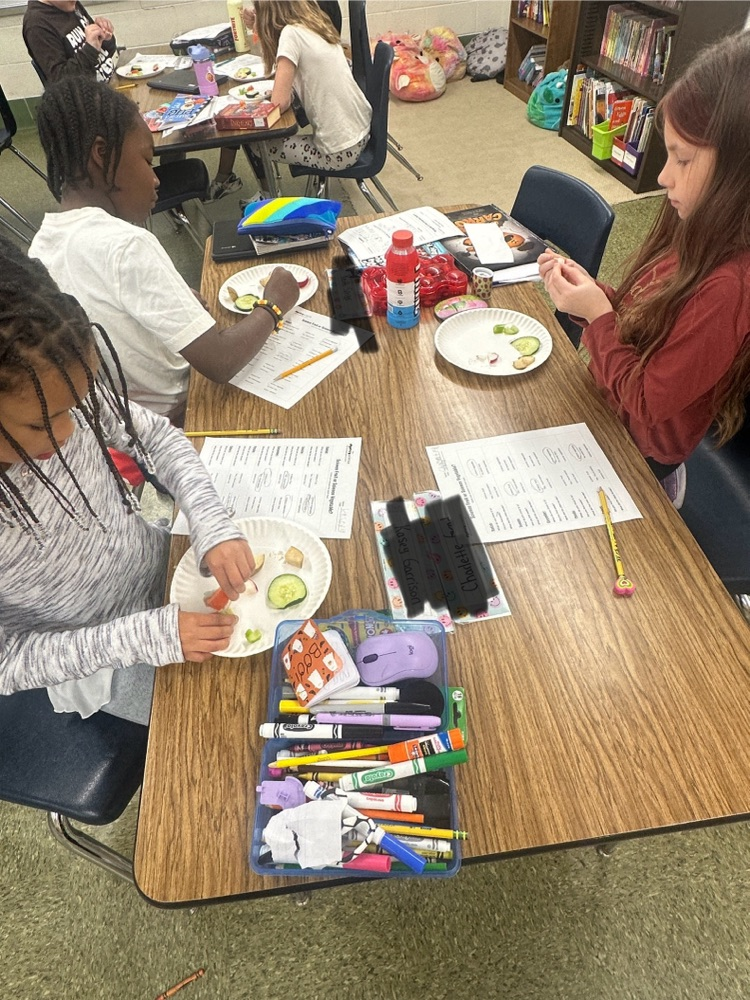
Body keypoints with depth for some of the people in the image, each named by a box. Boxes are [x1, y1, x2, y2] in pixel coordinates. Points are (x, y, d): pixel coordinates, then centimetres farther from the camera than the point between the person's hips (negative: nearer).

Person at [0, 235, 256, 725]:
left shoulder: (50, 396, -25)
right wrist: (146, 635, -27)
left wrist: (213, 525, -23)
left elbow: (158, 436, -8)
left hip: (162, 557, 3)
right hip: (107, 663, -3)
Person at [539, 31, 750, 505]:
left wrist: (598, 314, -21)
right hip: (606, 404, 7)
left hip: (638, 461, -7)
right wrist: (591, 290, -12)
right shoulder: (705, 238, -4)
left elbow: (647, 407, -24)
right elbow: (649, 320, 3)